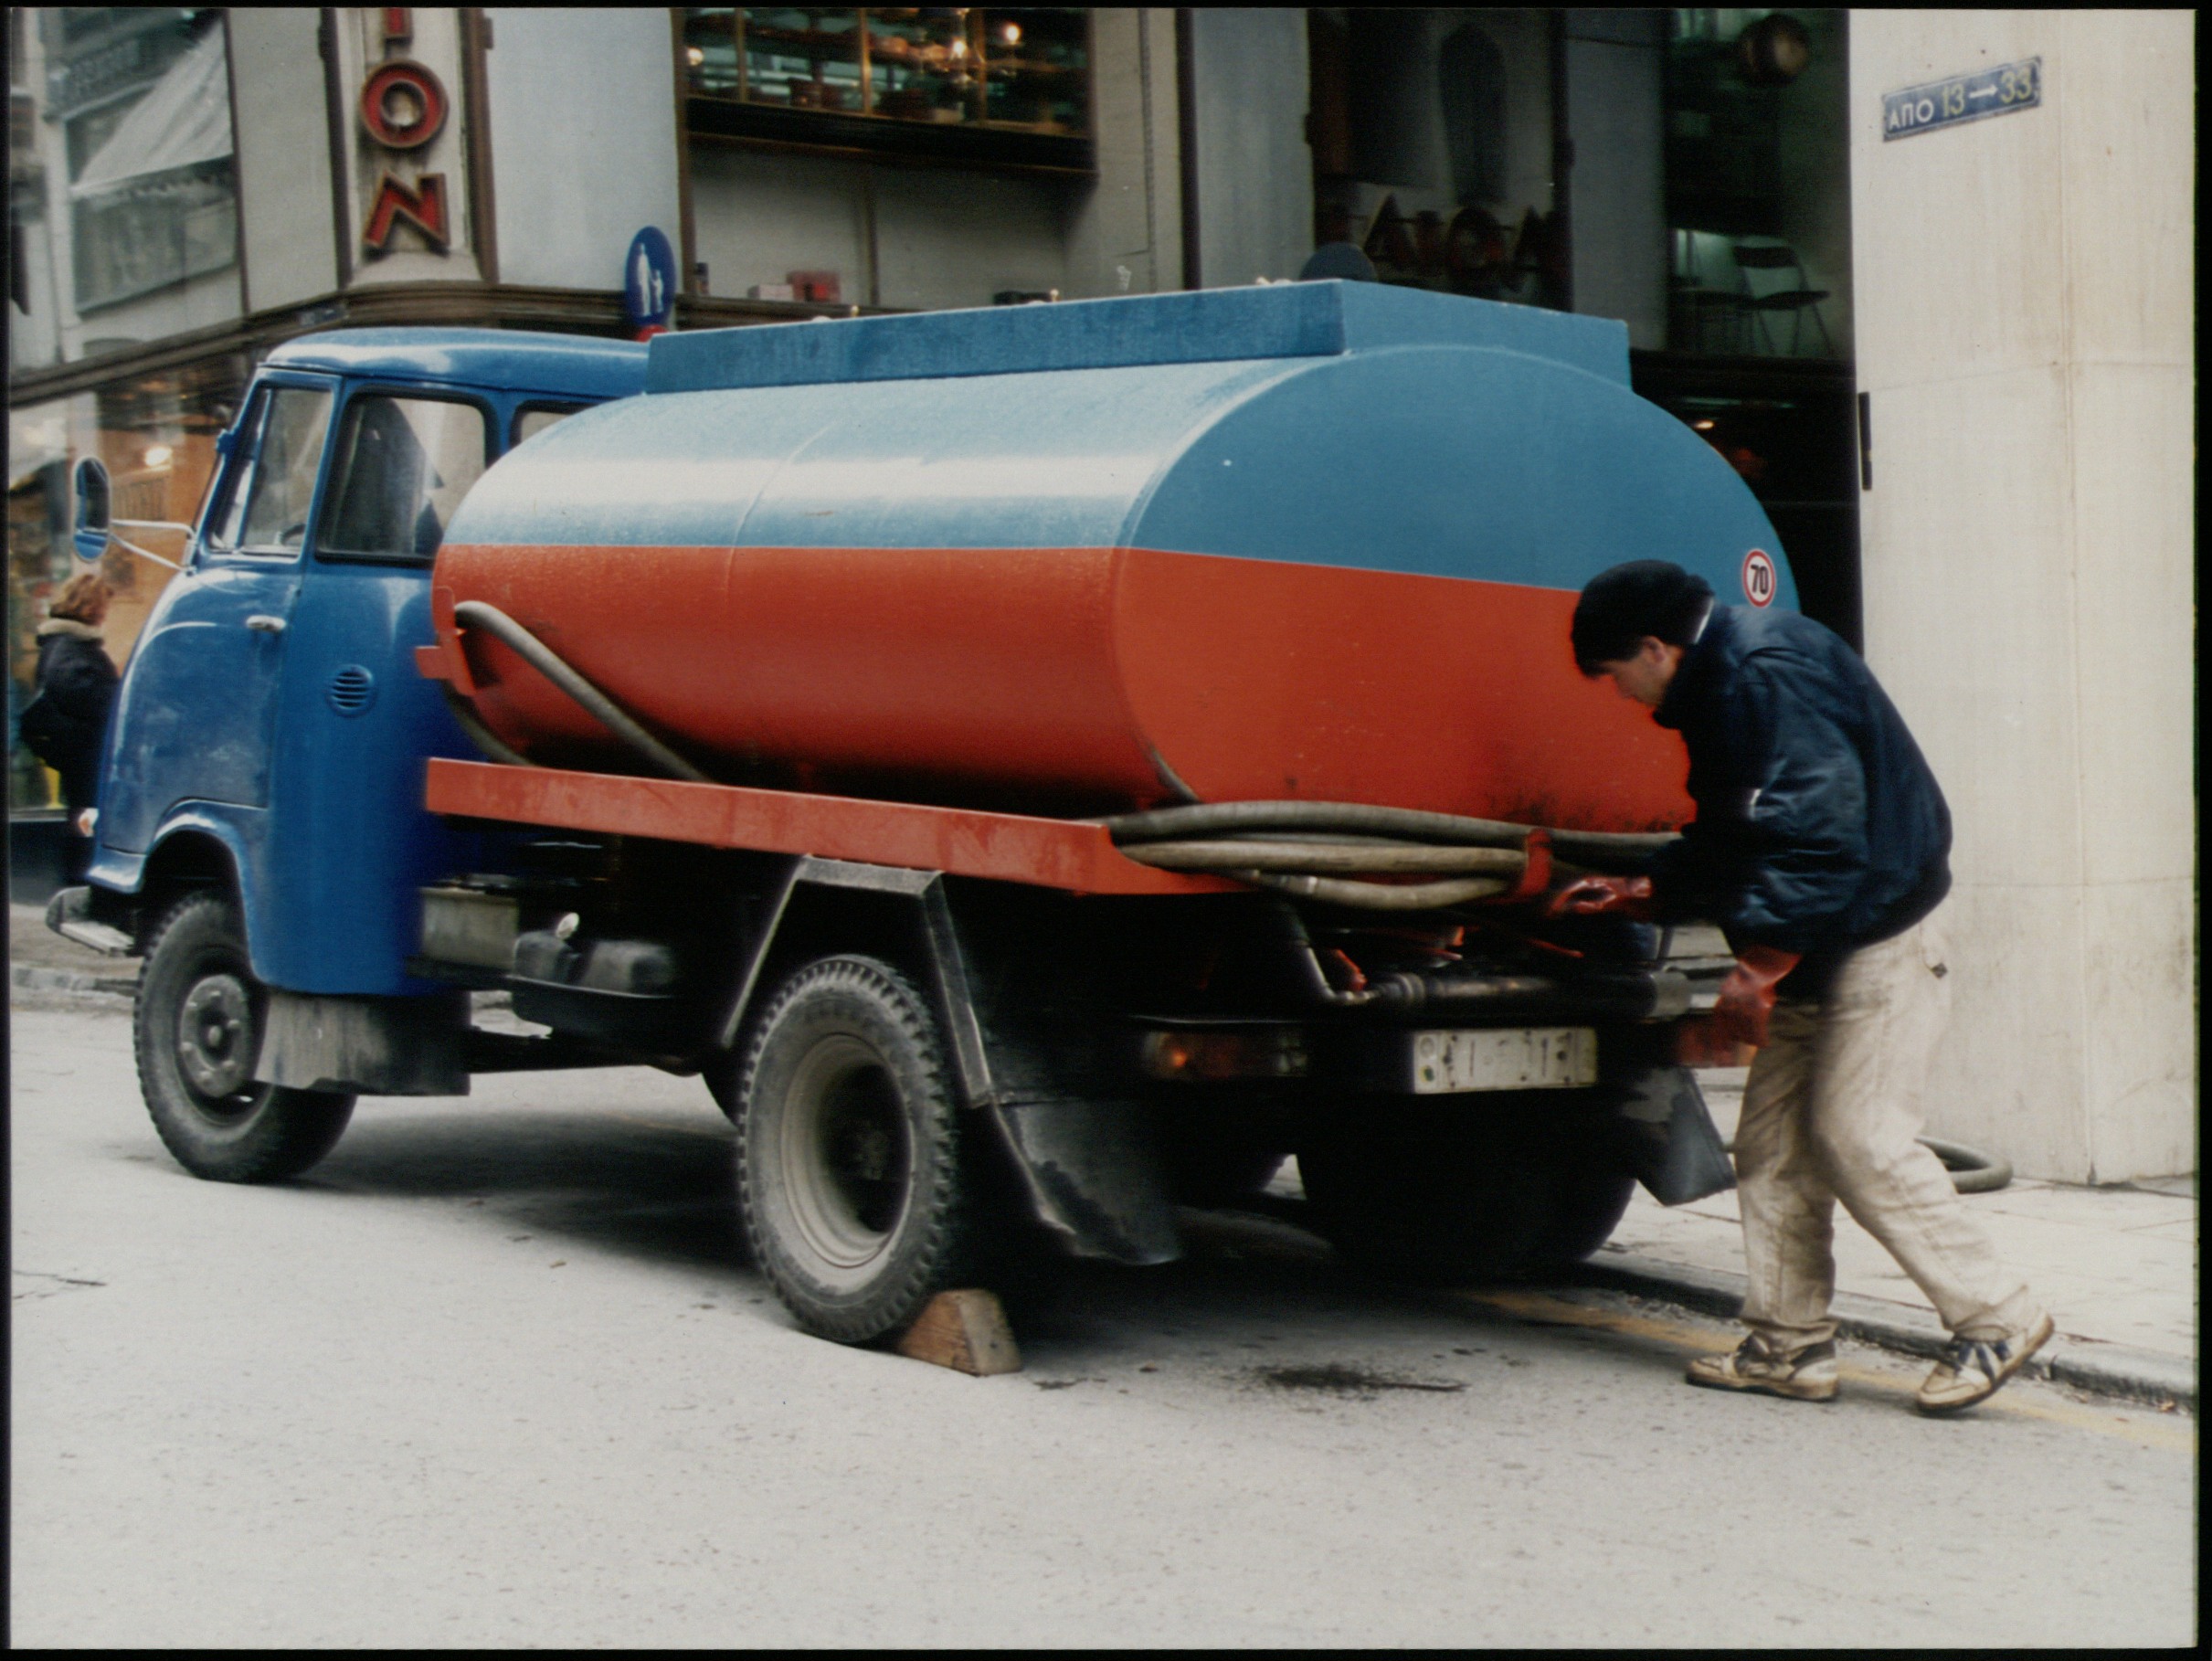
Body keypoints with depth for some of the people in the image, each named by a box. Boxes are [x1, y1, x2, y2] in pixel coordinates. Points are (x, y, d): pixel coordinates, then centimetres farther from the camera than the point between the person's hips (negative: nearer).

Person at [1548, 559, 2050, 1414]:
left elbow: (1818, 836, -27)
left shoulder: (1772, 674, -20)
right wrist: (1635, 894, 26)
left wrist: (1759, 966, -25)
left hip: (1878, 947, -10)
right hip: (1815, 959, 10)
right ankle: (1791, 1344, 13)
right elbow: (1726, 845, 24)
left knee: (1858, 1137, -11)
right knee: (1771, 1142, 8)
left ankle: (1995, 1318, -1)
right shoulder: (1722, 685, 13)